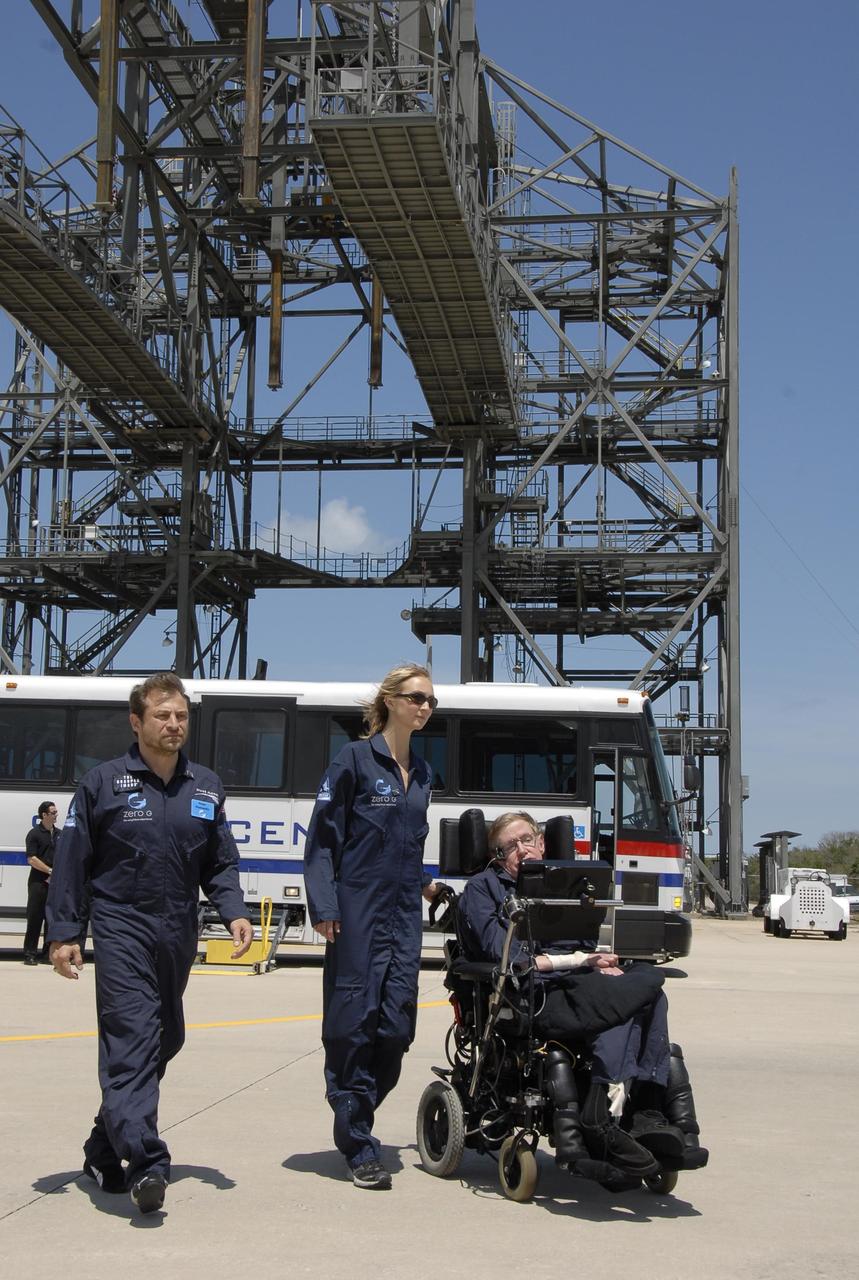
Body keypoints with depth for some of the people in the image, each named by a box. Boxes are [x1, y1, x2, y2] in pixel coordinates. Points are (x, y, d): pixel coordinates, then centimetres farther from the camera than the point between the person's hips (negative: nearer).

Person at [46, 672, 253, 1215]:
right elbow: (72, 862, 0)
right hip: (122, 927, -5)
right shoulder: (104, 782, 0)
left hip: (180, 934, 5)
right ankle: (146, 1162, -21)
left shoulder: (207, 787, 11)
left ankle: (106, 1147, 27)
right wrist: (63, 933, -5)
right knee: (131, 1038, -16)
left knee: (166, 1039, 11)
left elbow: (221, 864, 14)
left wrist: (234, 912, -2)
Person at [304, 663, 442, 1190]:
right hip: (359, 912, -6)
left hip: (404, 913, 6)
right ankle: (359, 1148, 2)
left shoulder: (421, 771, 15)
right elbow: (323, 837, -8)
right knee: (354, 1022, -4)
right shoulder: (355, 760, -5)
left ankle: (355, 1123, 19)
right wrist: (324, 906, -14)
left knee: (397, 1024, 2)